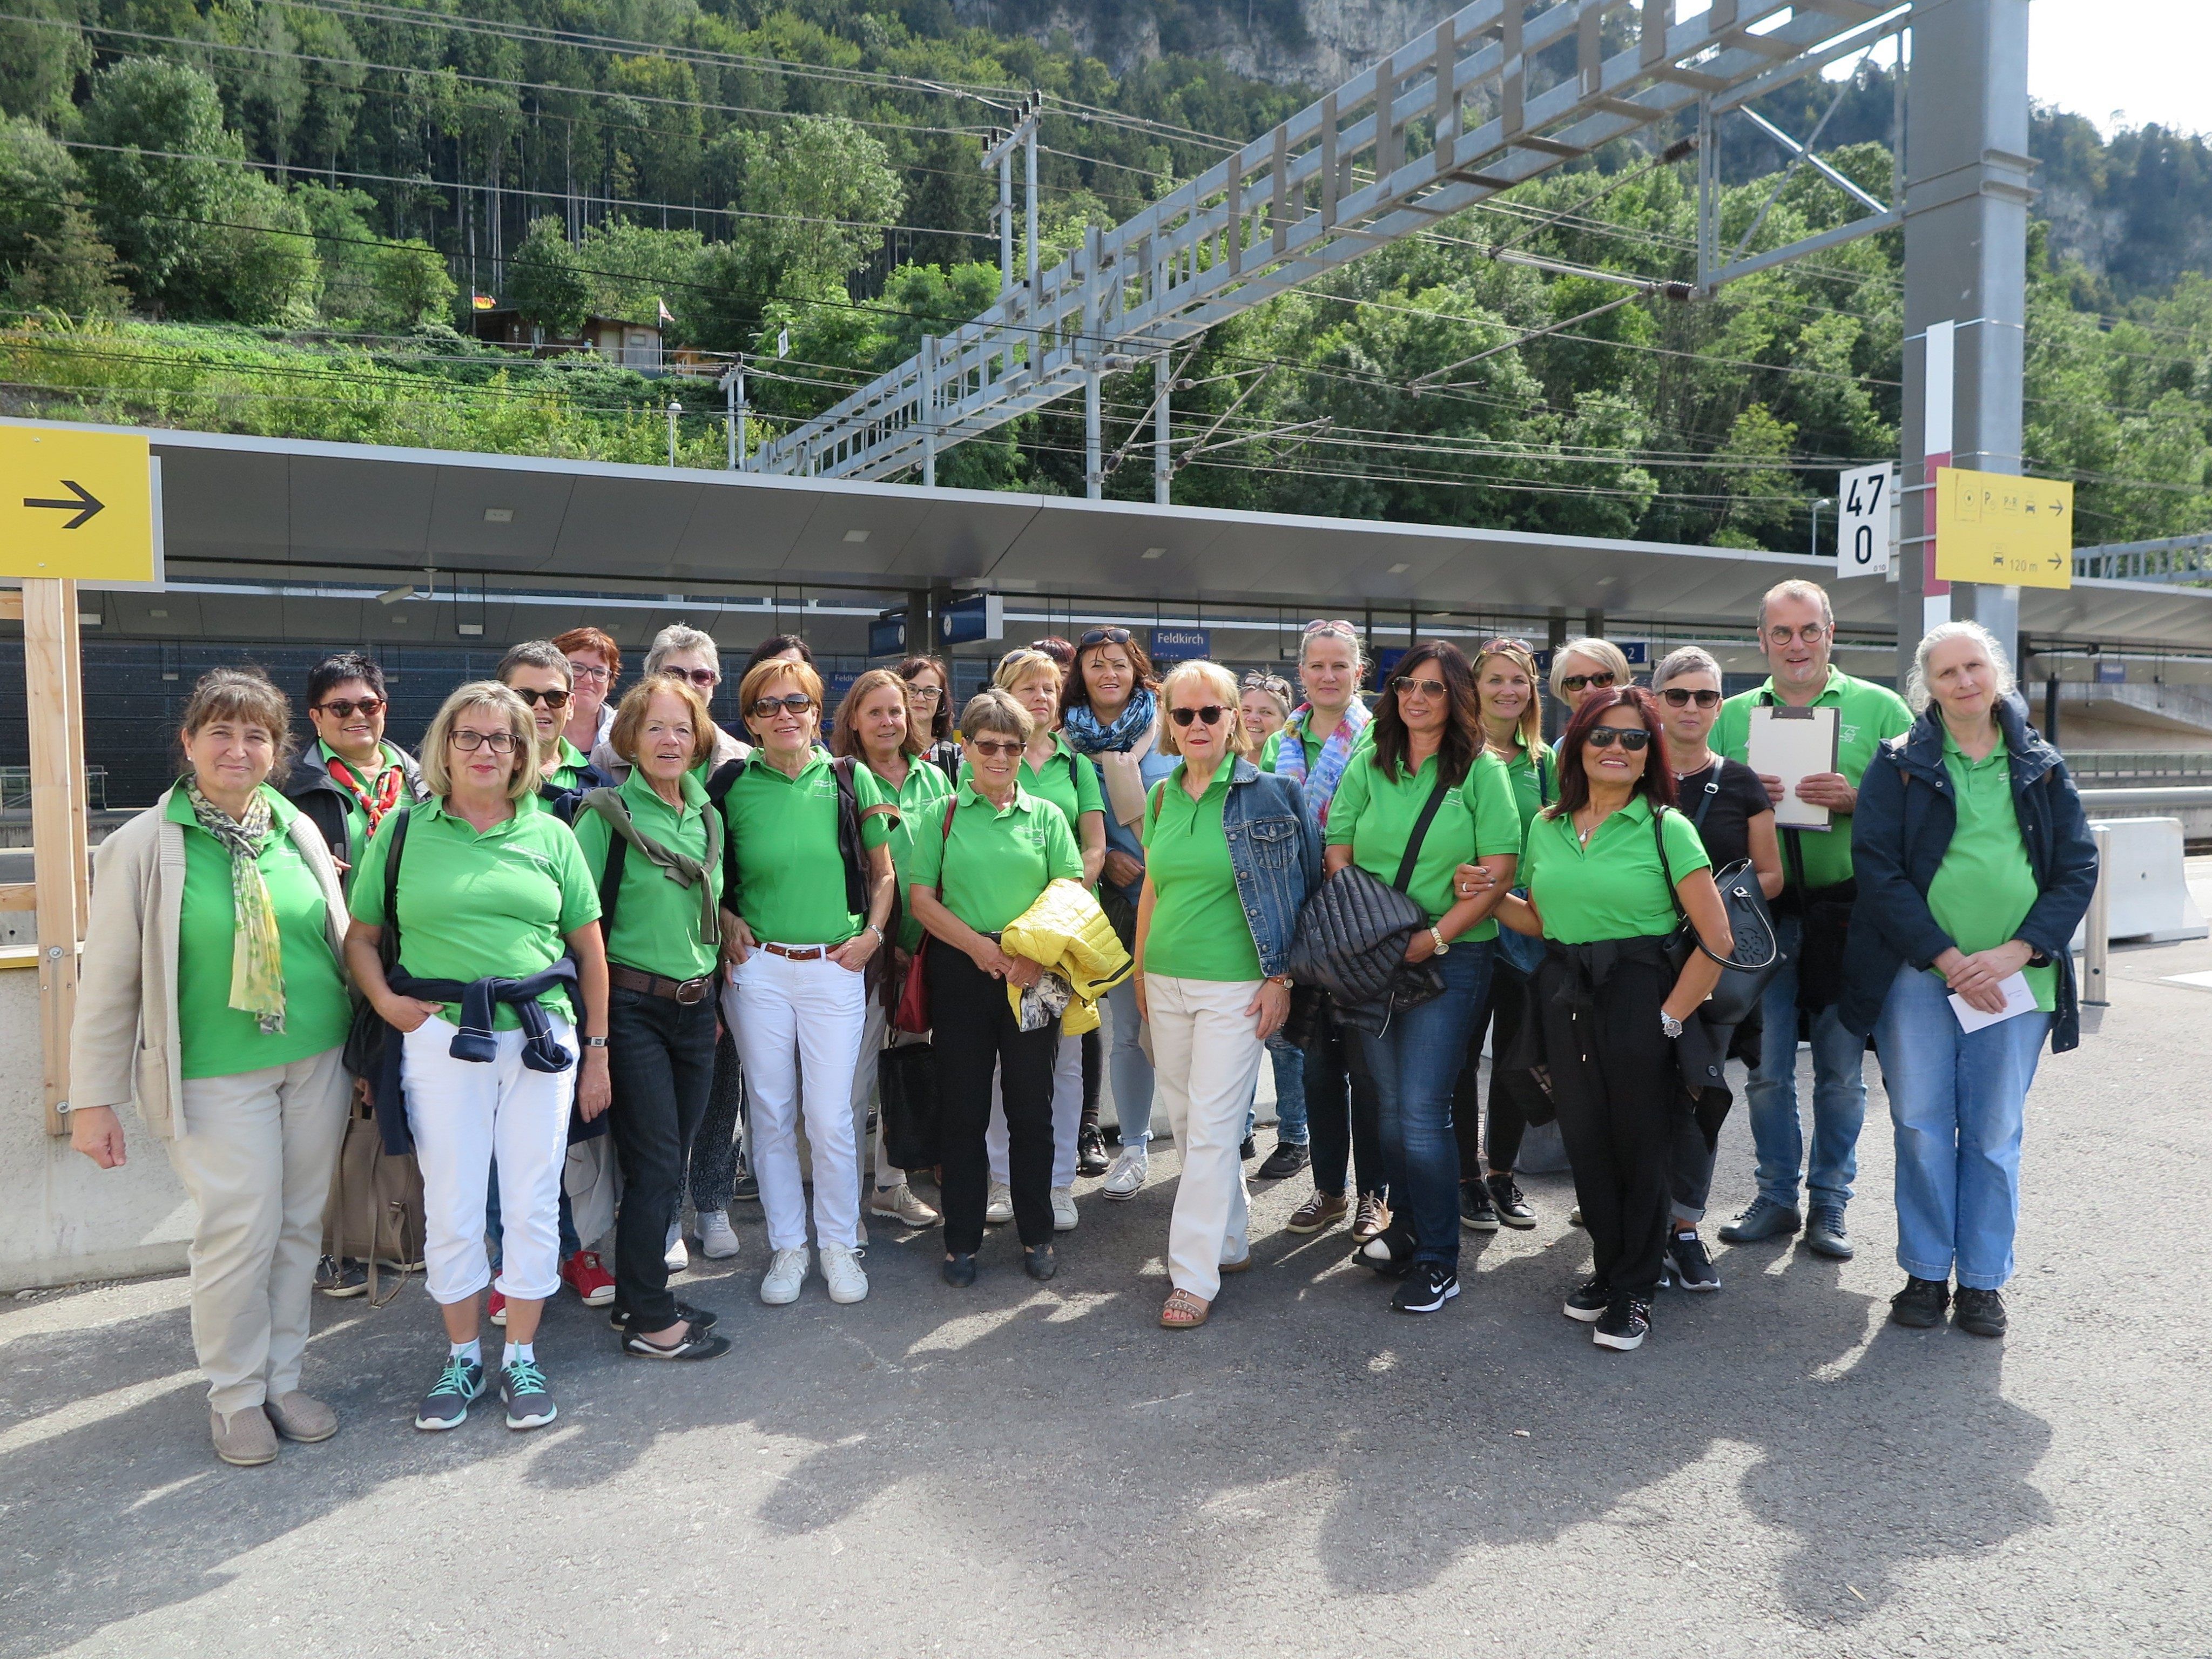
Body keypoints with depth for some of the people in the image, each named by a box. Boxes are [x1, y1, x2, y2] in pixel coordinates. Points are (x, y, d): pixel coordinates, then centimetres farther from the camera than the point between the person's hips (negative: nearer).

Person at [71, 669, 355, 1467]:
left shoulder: (300, 830, 5)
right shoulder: (143, 846, -6)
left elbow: (341, 940, 13)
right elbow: (108, 982, -3)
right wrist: (93, 1098, -3)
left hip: (318, 1063, 4)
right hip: (217, 1076, -4)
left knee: (300, 1228, 11)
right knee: (240, 1234, -3)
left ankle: (283, 1378, 27)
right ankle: (236, 1395, 18)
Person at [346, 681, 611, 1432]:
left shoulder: (551, 835, 7)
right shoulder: (404, 832, 5)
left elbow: (589, 948, 8)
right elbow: (361, 936, 9)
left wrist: (596, 1051, 6)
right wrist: (385, 1001, -10)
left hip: (541, 1038, 1)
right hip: (443, 1038, -1)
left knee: (532, 1202, 7)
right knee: (451, 1206, 7)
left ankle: (521, 1357, 23)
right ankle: (462, 1356, 26)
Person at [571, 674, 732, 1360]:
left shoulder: (707, 817, 11)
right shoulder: (607, 813, -8)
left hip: (695, 1006, 6)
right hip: (633, 1007, -6)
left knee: (669, 1164, 12)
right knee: (655, 1165, -3)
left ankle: (642, 1296, 27)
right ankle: (650, 1322, 10)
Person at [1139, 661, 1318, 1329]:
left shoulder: (1264, 793, -6)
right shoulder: (1162, 795, 9)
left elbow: (1289, 892, -6)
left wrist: (1280, 978, -10)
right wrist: (1140, 970, 17)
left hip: (1234, 985, -6)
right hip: (1166, 981, 6)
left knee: (1213, 1128, -5)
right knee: (1184, 1121, 12)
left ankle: (1195, 1276, 2)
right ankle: (1232, 1241, 29)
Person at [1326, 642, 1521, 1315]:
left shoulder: (1482, 771, -4)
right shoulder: (1369, 765, 7)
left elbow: (1498, 873, -10)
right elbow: (1338, 856, 6)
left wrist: (1432, 939, -16)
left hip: (1450, 960, -4)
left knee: (1421, 1110, -7)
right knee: (1390, 1103, 12)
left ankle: (1439, 1261, 8)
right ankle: (1404, 1228, 29)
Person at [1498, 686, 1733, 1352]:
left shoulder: (1666, 828, -7)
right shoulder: (1547, 827, 8)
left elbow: (1717, 940, -9)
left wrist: (1671, 1017, -11)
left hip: (1637, 997, -4)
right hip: (1564, 998, 4)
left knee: (1639, 1143, 4)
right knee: (1584, 1139, 9)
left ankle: (1634, 1290, 20)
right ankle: (1607, 1267, 29)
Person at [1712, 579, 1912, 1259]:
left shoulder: (1878, 708, 4)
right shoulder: (1734, 715, 10)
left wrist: (1855, 799, -16)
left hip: (1846, 908, -1)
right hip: (1762, 911, 2)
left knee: (1841, 1068, 6)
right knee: (1766, 1067, 7)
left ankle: (1829, 1202, 20)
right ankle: (1777, 1196, 21)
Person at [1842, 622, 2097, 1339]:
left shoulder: (2041, 767, 9)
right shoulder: (1899, 764, 2)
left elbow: (2078, 867, 4)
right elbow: (1878, 867, -5)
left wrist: (2017, 952, -10)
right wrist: (1947, 958, -13)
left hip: (2015, 976, 2)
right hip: (1918, 975, -1)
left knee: (1995, 1134, 6)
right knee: (1922, 1128, 2)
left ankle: (1983, 1279, 18)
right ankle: (1926, 1272, 16)